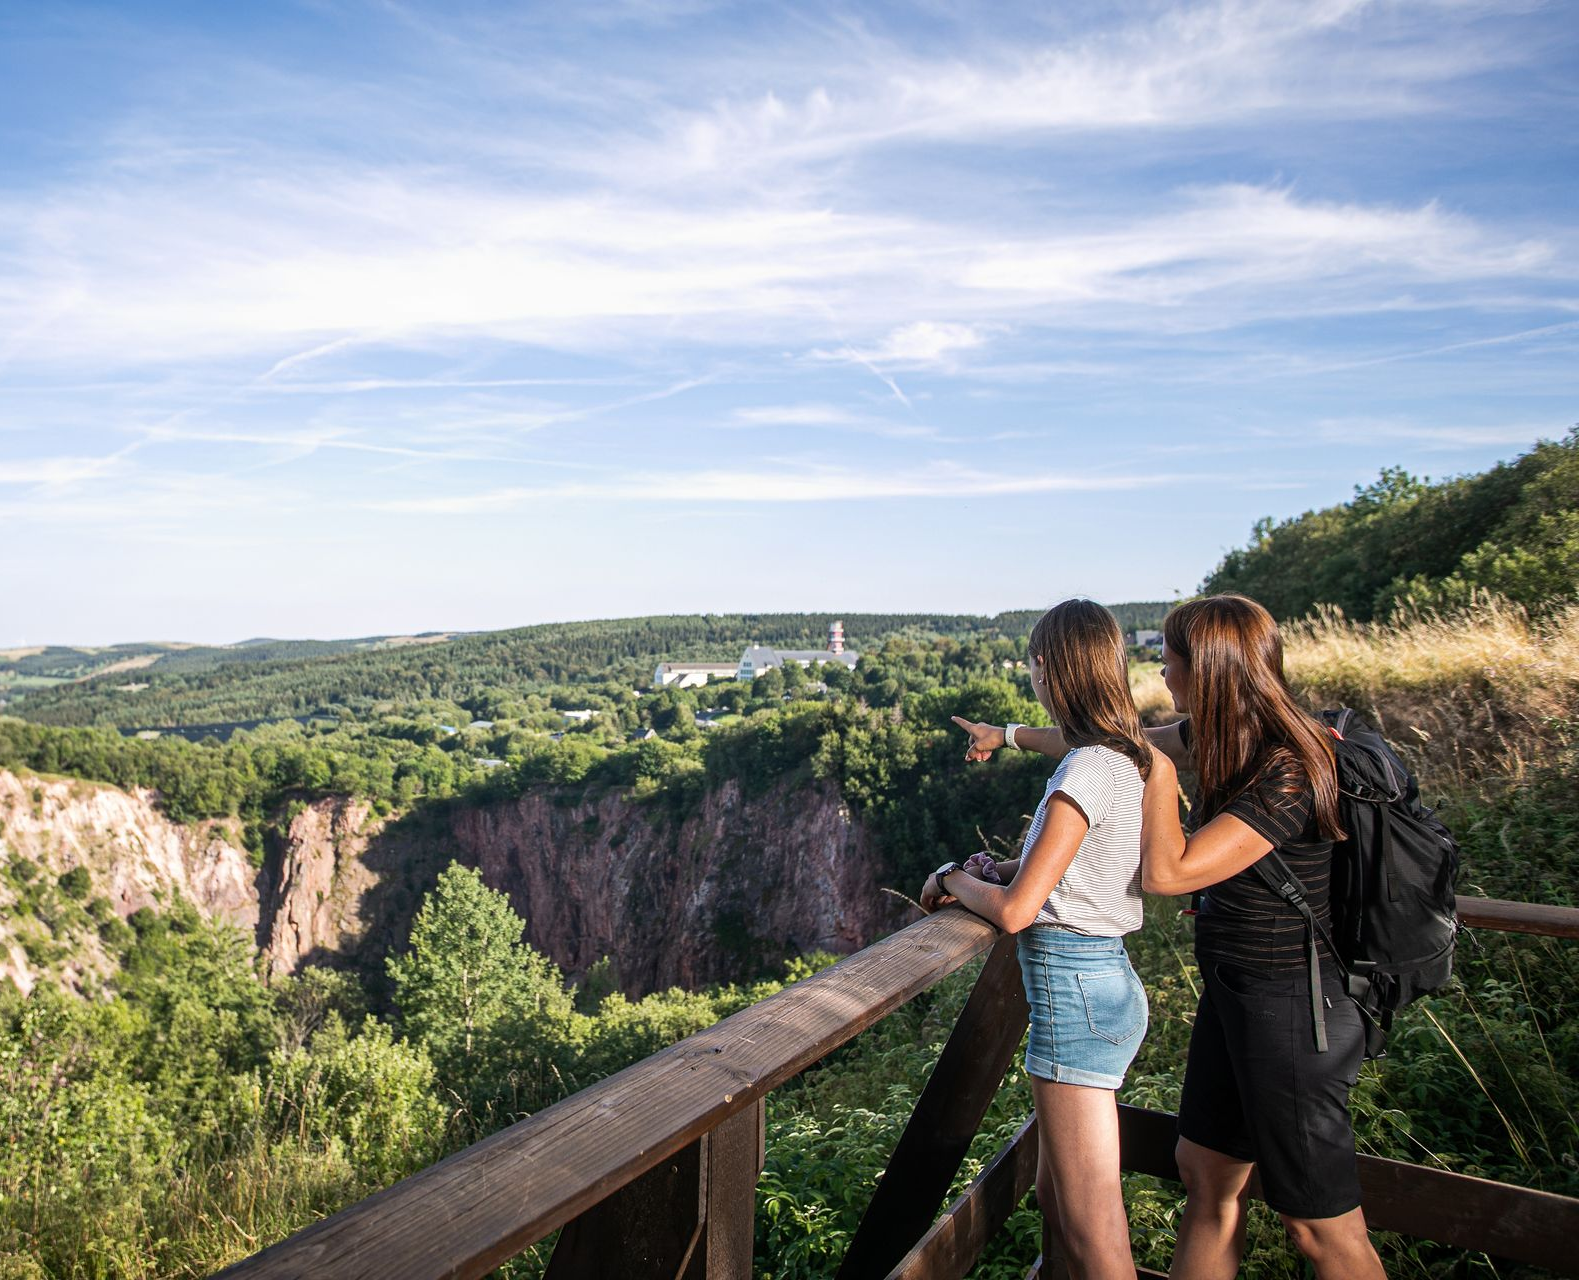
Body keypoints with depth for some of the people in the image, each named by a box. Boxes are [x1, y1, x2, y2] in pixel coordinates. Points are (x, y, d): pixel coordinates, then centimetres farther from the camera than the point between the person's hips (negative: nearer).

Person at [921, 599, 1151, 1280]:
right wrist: (1008, 868, 7)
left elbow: (1014, 911, -19)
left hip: (1073, 992, -9)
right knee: (1055, 1195, 22)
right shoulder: (1129, 759, 8)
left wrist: (953, 879, -1)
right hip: (1109, 978, 9)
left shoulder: (1089, 769, -20)